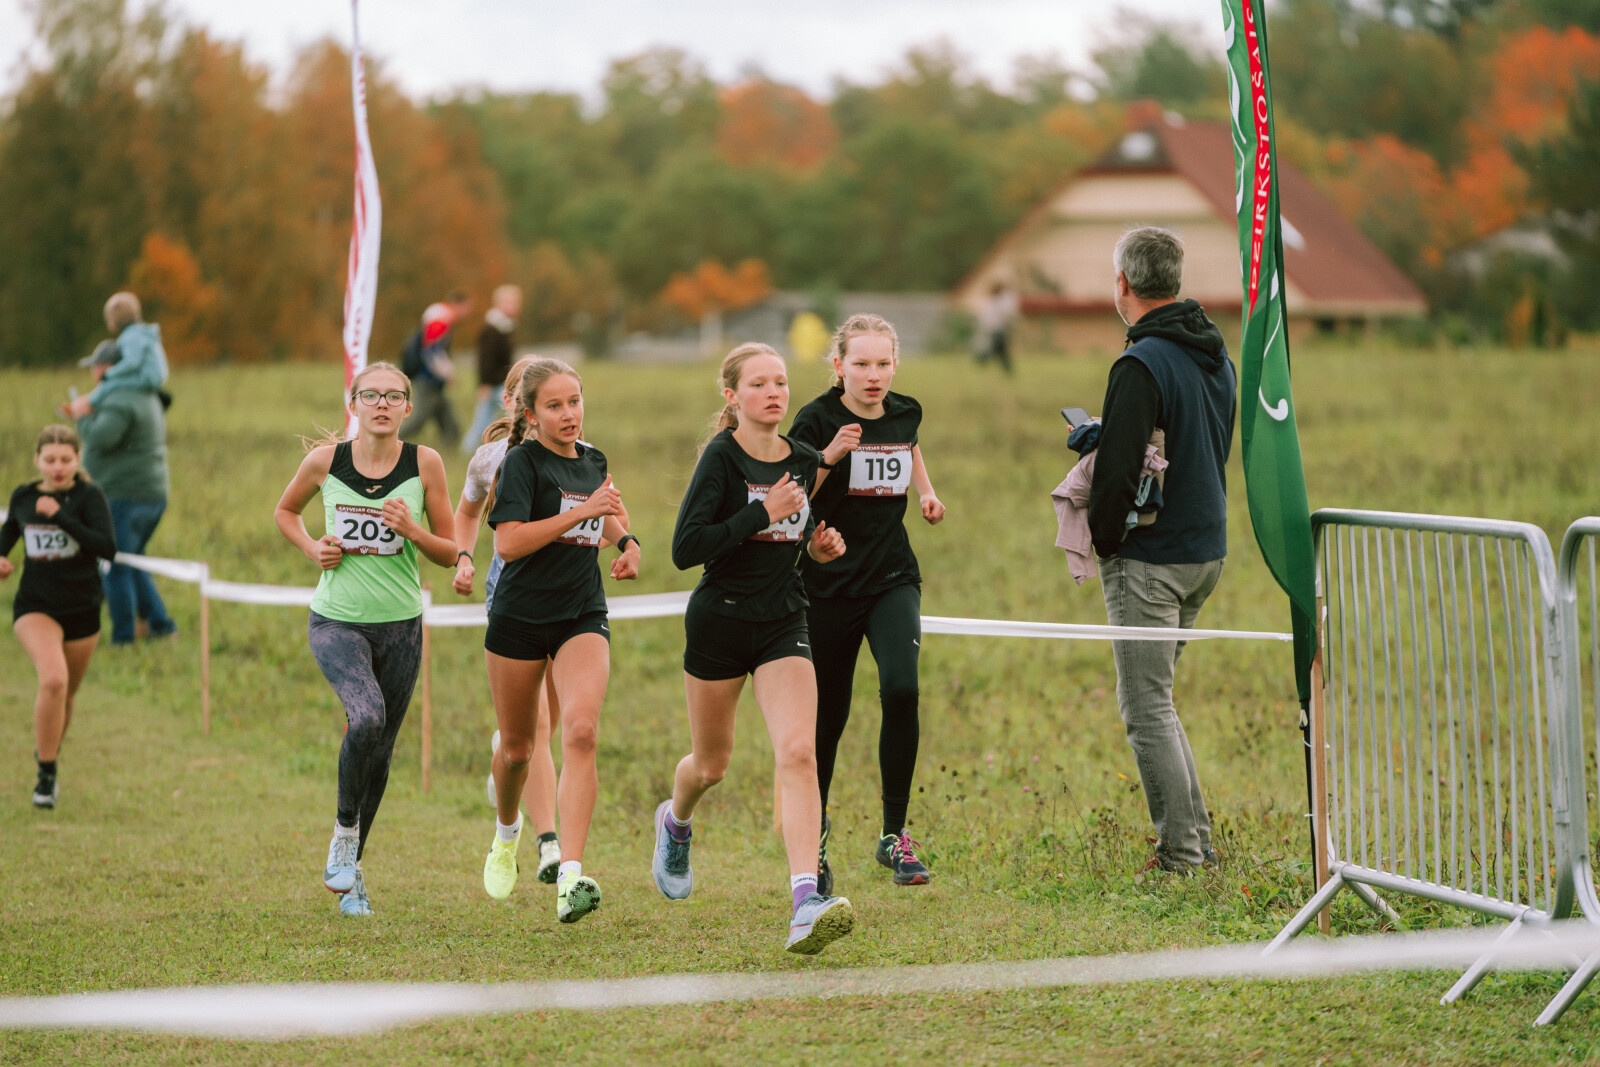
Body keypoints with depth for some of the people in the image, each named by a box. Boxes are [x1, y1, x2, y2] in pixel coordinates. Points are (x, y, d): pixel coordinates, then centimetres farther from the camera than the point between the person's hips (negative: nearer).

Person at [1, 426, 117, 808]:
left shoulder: (88, 496, -10)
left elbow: (108, 548, -22)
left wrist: (61, 516, -27)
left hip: (82, 609, 1)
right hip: (35, 605, -1)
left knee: (66, 694, 16)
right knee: (53, 679, -26)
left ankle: (49, 756, 46)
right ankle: (46, 776, -16)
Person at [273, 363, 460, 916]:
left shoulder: (425, 463, -4)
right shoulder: (324, 460, -4)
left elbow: (450, 553, 1)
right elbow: (285, 510, 16)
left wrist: (411, 529, -18)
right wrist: (311, 547, -3)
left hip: (400, 625, 2)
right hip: (336, 620, -2)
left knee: (380, 750, 8)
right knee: (366, 716, -27)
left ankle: (350, 869, 27)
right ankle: (344, 830, -3)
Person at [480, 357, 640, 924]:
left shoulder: (593, 461, 10)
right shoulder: (523, 461, -9)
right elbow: (508, 542, -22)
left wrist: (626, 540, 12)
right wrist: (583, 510, -23)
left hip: (583, 616, 3)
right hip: (520, 617, -3)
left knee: (581, 732, -20)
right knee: (516, 747, 12)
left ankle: (570, 877, -29)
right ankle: (507, 831, 47)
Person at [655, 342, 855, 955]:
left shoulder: (803, 461, 5)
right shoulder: (722, 458, -12)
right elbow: (685, 549, -20)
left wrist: (819, 546, 1)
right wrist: (764, 513, -22)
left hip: (783, 625, 3)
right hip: (719, 622, -3)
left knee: (798, 752, -17)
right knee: (712, 763, 14)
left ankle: (806, 904, -27)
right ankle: (676, 822, 51)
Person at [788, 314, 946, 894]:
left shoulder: (904, 413, 2)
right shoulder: (817, 420, -11)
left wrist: (927, 491, 11)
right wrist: (827, 458, -27)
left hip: (892, 578, 2)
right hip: (829, 585, -2)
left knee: (900, 688, -22)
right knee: (827, 715, 6)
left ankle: (894, 834, -11)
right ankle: (815, 832, 32)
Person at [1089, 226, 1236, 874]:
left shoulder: (1142, 365, -19)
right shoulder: (1216, 353, 10)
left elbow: (1119, 470, -22)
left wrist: (1099, 541, -7)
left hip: (1150, 558, -9)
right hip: (1208, 552, 9)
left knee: (1147, 706, -2)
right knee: (1147, 695, 19)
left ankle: (1181, 852, -3)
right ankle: (1196, 840, 17)